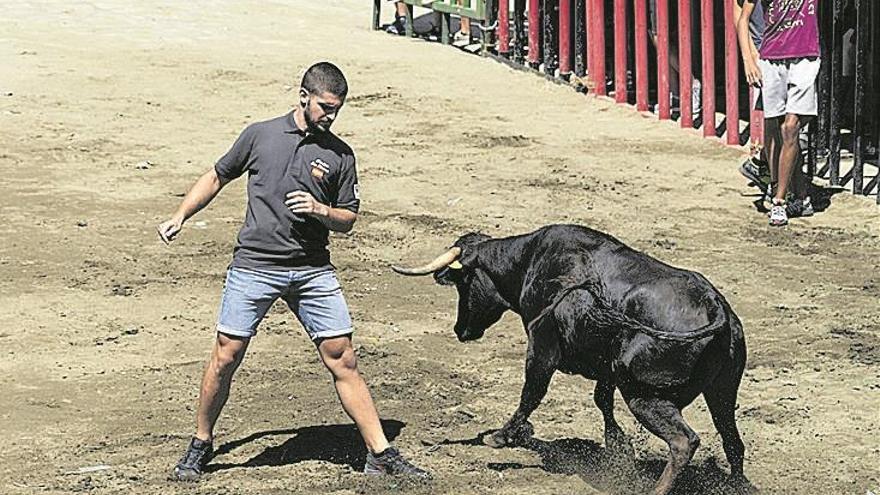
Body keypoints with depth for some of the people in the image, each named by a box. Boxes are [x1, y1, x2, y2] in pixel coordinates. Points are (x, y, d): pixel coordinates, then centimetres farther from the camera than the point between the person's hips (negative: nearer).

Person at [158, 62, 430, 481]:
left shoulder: (340, 155, 7)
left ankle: (380, 455, 2)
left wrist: (320, 210, -9)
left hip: (313, 270, 1)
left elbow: (348, 219, 12)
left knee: (342, 359, -2)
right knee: (225, 357, -1)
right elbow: (217, 177, 17)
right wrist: (178, 218, 9)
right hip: (254, 266, -1)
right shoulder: (260, 135, 5)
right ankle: (201, 445, 19)